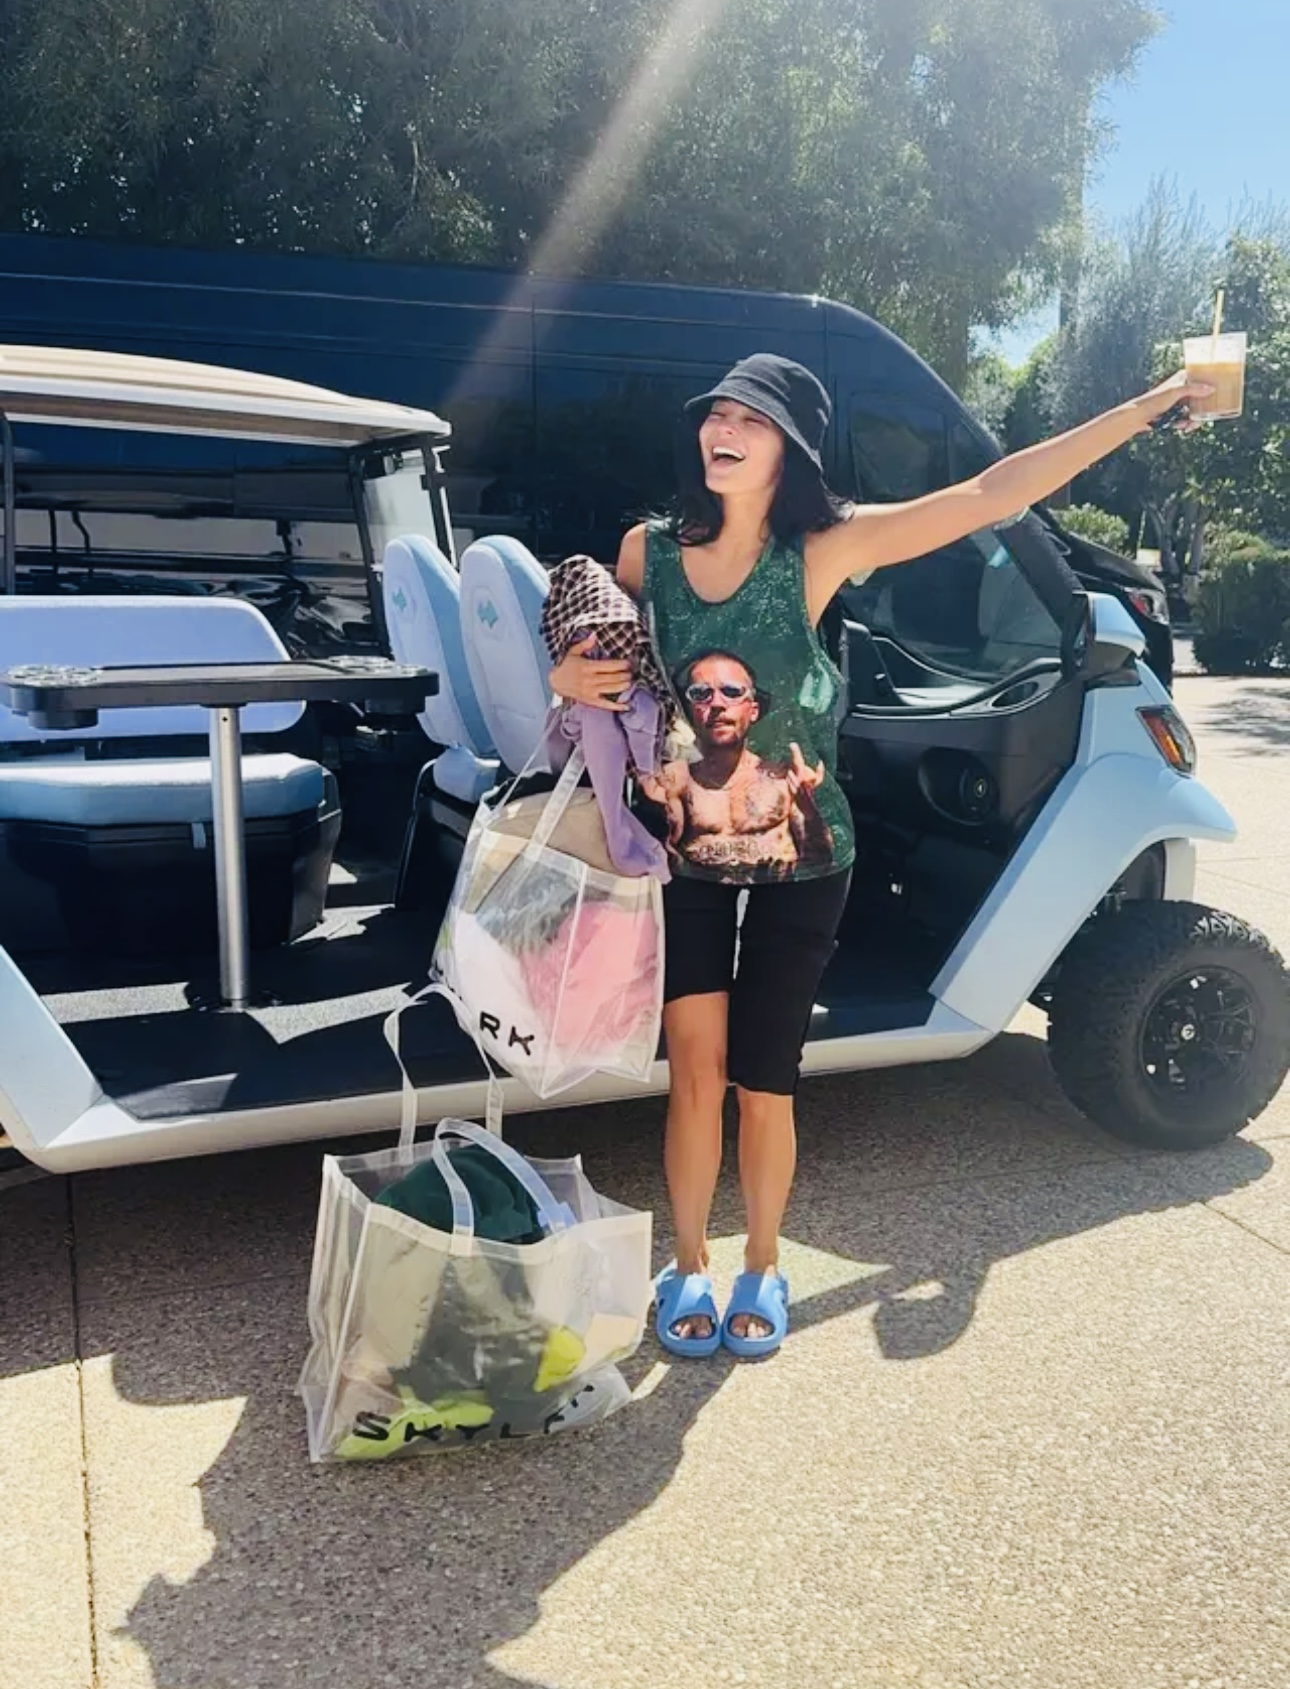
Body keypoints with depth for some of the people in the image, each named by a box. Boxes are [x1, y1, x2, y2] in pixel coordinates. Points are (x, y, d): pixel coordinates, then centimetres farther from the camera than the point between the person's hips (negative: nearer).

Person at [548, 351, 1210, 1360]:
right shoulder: (649, 551, -5)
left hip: (801, 868, -1)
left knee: (763, 1082, 8)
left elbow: (992, 494, -15)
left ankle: (763, 1270, 33)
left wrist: (1149, 408, -15)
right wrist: (568, 677, -13)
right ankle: (689, 1268, 29)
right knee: (696, 1075, 5)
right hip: (686, 861, 2)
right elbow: (594, 657, 12)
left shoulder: (822, 552, -14)